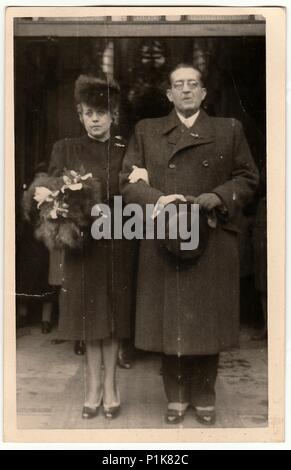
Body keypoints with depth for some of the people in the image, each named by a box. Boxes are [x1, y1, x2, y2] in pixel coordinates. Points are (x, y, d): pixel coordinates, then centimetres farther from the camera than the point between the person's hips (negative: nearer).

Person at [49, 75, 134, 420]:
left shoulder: (126, 150, 5)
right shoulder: (65, 149, 4)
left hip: (117, 242, 1)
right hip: (82, 242, 0)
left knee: (113, 312, 8)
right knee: (90, 314, 6)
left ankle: (109, 384, 20)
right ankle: (94, 384, 18)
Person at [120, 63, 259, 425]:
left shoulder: (229, 130, 10)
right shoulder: (146, 131, 10)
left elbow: (247, 178, 8)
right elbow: (128, 182, 4)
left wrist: (219, 196, -11)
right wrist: (158, 198, -15)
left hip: (213, 243, 0)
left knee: (208, 321, 6)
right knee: (168, 321, 5)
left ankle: (204, 397, 23)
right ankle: (175, 397, 22)